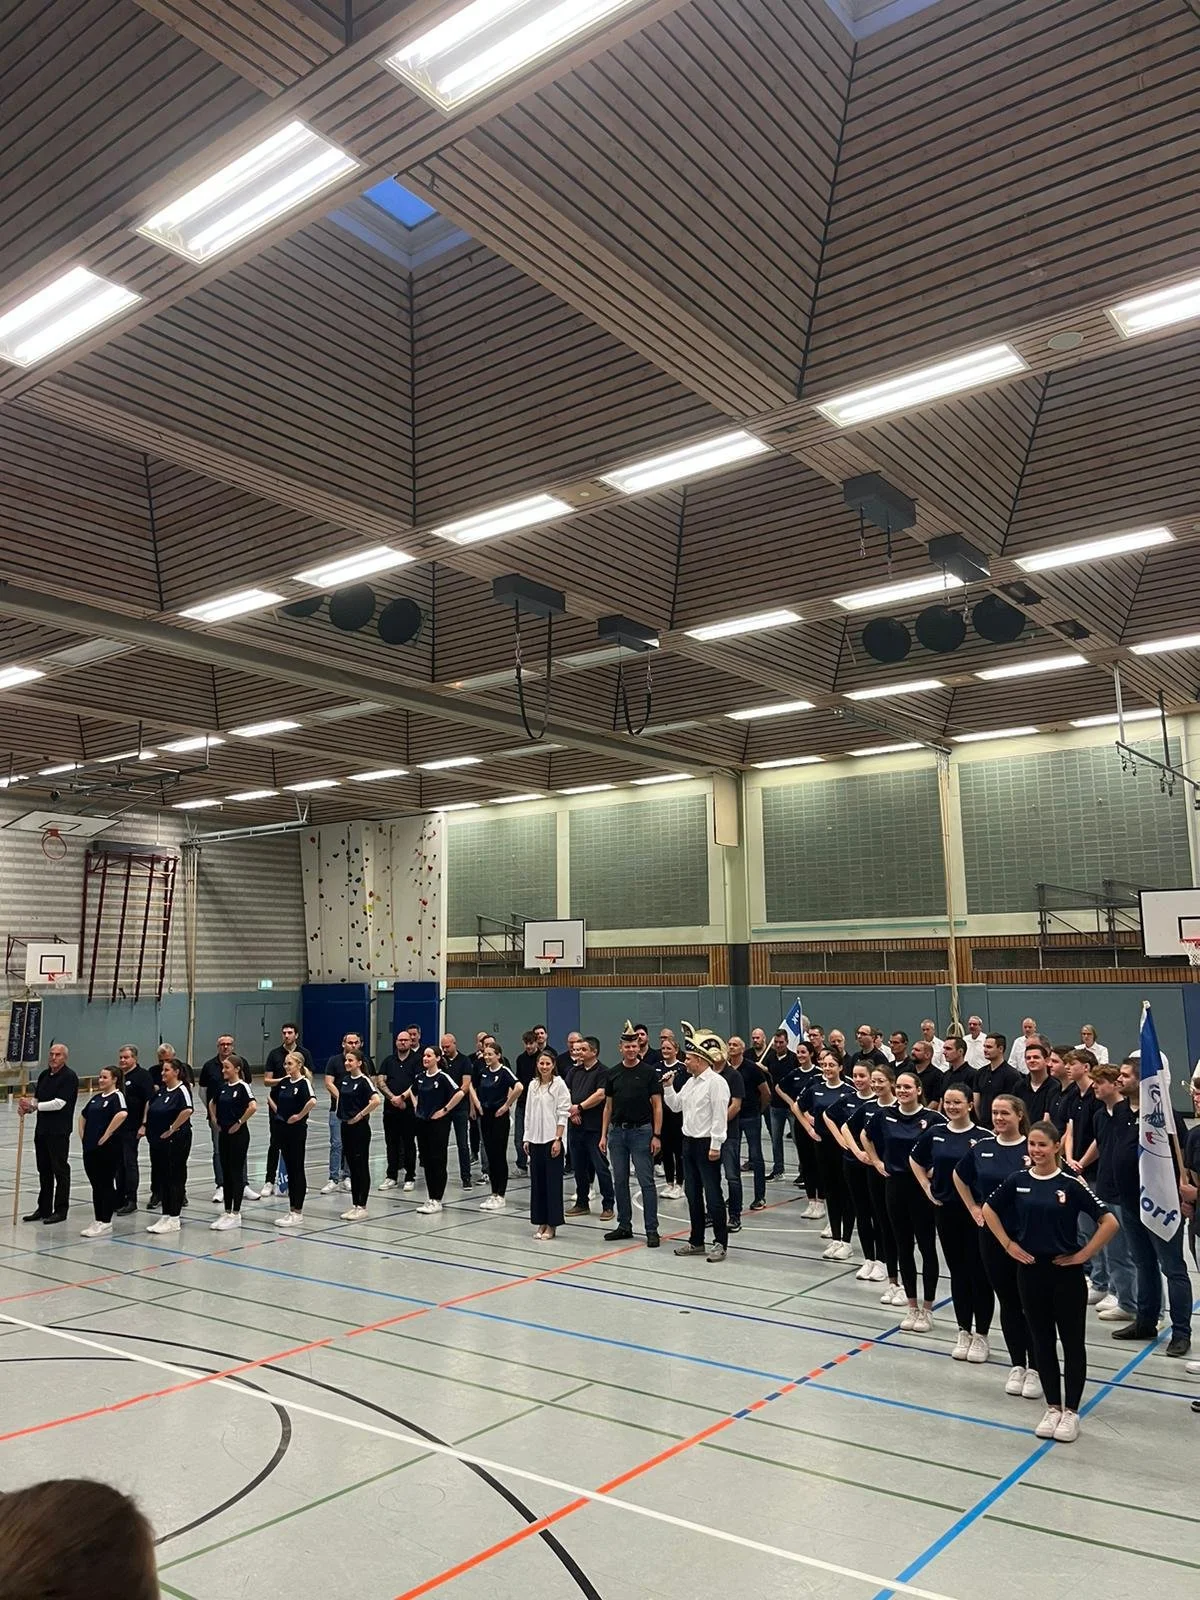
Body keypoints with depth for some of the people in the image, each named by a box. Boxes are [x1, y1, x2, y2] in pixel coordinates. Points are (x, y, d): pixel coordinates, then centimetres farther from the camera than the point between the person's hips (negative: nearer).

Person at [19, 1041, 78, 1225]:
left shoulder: (69, 1077, -11)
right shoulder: (44, 1075, 13)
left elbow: (59, 1103, -19)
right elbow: (36, 1099, 16)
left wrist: (34, 1105, -16)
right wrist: (27, 1107, -5)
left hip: (59, 1131, -8)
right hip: (42, 1129, 8)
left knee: (60, 1170, -1)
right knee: (44, 1170, 13)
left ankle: (60, 1210, 6)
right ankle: (44, 1208, 22)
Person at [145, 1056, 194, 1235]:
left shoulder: (181, 1090, -14)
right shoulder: (162, 1090, 11)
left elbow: (187, 1111, -30)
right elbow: (150, 1108, 26)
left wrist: (172, 1129, -23)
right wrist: (148, 1126, 14)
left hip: (175, 1141, -9)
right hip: (158, 1141, 9)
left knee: (174, 1178, -1)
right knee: (160, 1177, 12)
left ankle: (173, 1220, 6)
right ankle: (166, 1216, 21)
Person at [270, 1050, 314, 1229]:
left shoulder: (303, 1083, -14)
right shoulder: (283, 1082, 8)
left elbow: (312, 1101, -33)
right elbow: (271, 1098, 26)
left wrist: (299, 1116, -22)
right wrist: (277, 1111, 12)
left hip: (297, 1129, -7)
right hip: (283, 1127, 7)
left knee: (297, 1169, -1)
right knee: (289, 1169, 12)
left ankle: (298, 1212, 5)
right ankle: (292, 1210, 20)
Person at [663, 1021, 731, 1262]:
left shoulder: (716, 1082, -13)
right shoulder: (691, 1082, 13)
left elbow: (720, 1116, -17)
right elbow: (676, 1105, 22)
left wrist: (715, 1145, -19)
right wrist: (668, 1087, 8)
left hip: (707, 1144, -9)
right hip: (689, 1142, 9)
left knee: (712, 1193, -3)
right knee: (692, 1193, 13)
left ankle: (720, 1243, 6)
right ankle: (696, 1241, 23)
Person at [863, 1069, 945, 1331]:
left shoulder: (932, 1118, -13)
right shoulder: (885, 1114, -1)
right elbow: (866, 1137, 17)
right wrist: (877, 1162, 11)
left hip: (922, 1188, -4)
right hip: (895, 1185, 4)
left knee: (927, 1247, 5)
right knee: (903, 1247, 11)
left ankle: (927, 1309, 17)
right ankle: (912, 1307, 22)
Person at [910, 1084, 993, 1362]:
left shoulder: (984, 1136, -10)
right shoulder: (934, 1134, 3)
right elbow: (915, 1160, 18)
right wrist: (927, 1187, 9)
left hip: (975, 1212, -4)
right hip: (946, 1211, 4)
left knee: (978, 1271, 4)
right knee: (957, 1271, 13)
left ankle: (981, 1335, 17)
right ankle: (964, 1332, 24)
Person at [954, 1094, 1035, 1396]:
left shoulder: (1032, 1148, -11)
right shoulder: (982, 1148, 2)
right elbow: (959, 1177, 18)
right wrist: (973, 1208, 13)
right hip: (992, 1234, 4)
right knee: (1007, 1301, 12)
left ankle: (1034, 1369, 17)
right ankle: (1016, 1366, 24)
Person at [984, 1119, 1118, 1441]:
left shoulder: (1071, 1183, -13)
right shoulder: (1017, 1181, -2)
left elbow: (1109, 1222, -14)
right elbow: (989, 1210, 11)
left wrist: (1083, 1255, -11)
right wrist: (1008, 1245, 4)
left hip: (1066, 1273, -3)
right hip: (1030, 1271, 3)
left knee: (1072, 1342, 8)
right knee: (1042, 1341, 12)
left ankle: (1071, 1411, 21)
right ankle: (1052, 1408, 26)